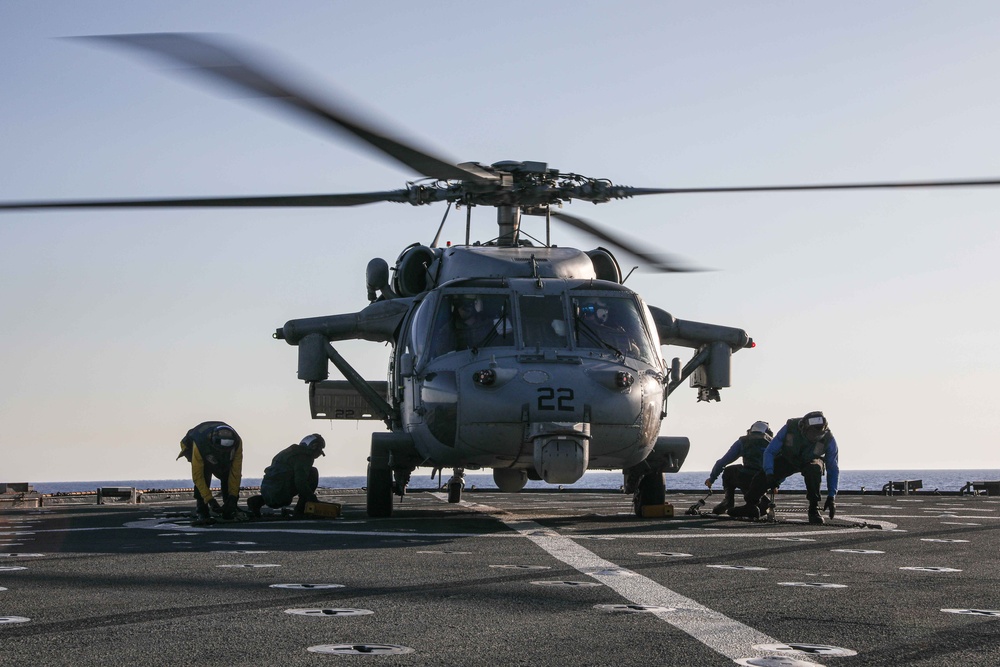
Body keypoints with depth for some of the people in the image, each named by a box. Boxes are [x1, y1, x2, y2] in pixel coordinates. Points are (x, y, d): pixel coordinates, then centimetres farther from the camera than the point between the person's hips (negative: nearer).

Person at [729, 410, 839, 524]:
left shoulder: (828, 439, -32)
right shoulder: (789, 428, -34)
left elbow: (833, 469, -21)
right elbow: (769, 452, -24)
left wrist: (831, 497, -27)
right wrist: (769, 473, -39)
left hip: (811, 461, -1)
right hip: (788, 459, 2)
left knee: (814, 470, -37)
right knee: (763, 476, -12)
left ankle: (814, 510, -26)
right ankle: (750, 506, 13)